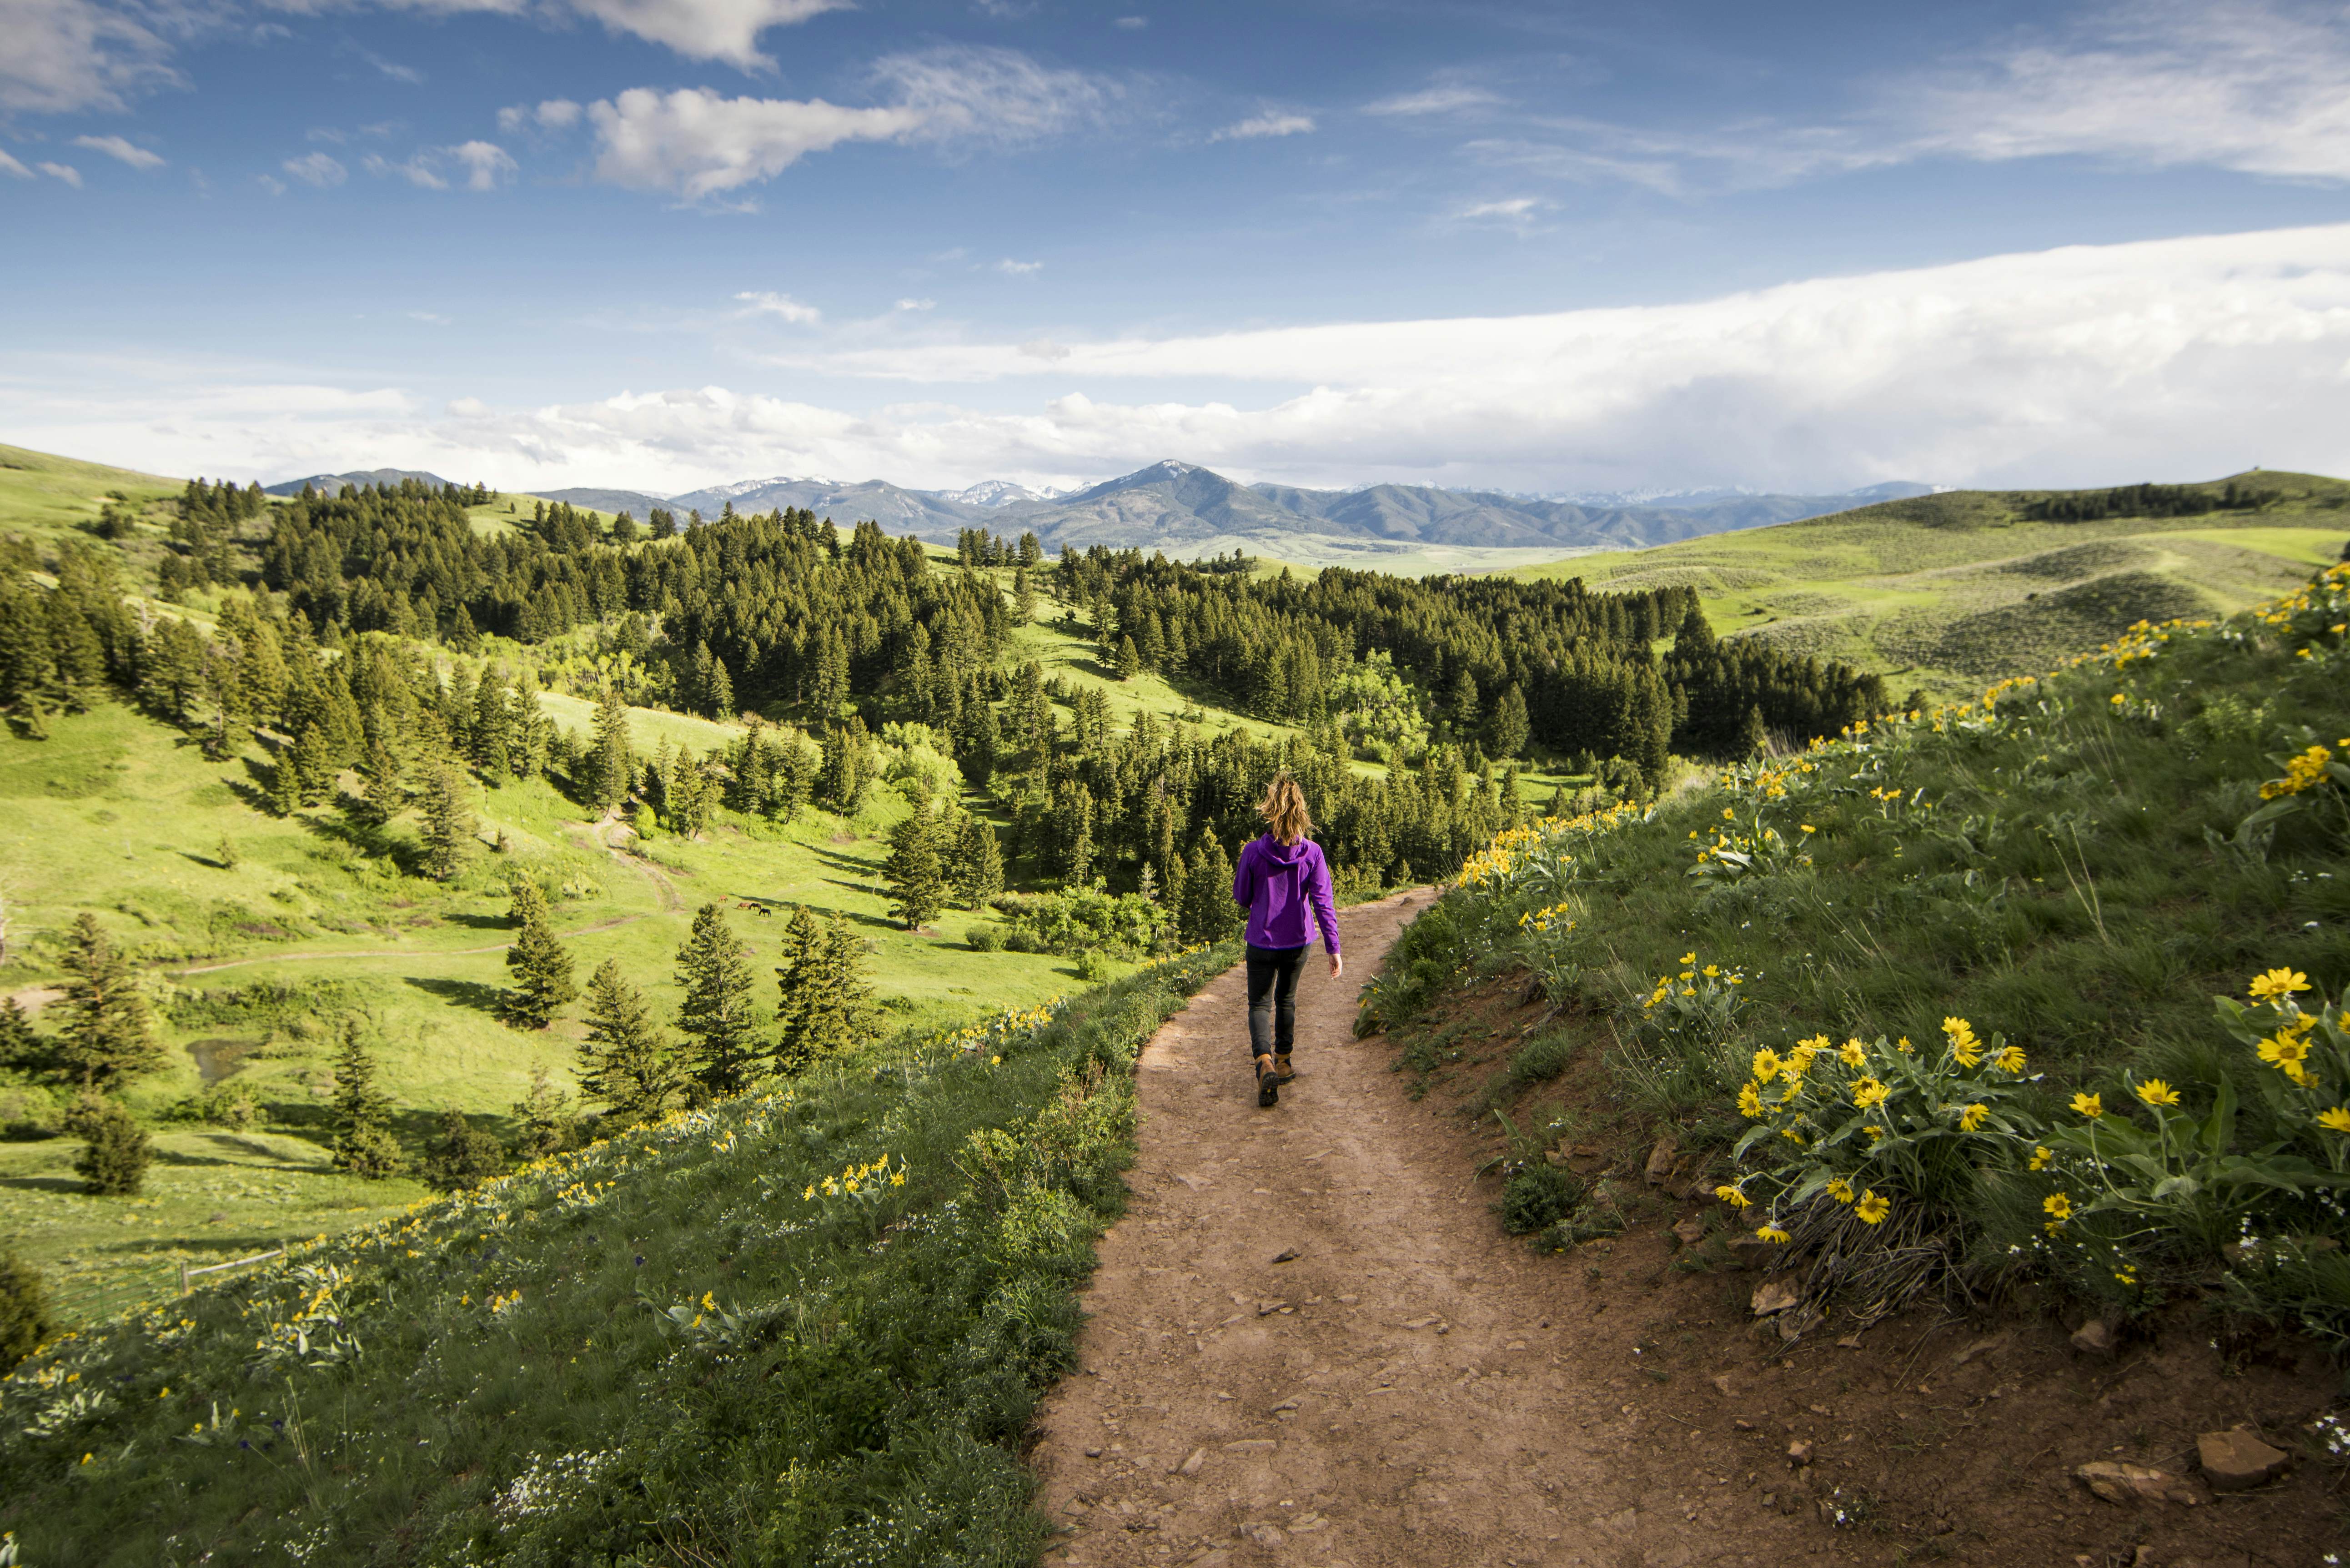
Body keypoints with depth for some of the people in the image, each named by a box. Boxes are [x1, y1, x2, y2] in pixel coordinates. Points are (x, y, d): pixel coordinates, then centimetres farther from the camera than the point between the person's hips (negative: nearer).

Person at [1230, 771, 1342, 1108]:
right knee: (1286, 1000, 23)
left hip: (1262, 941, -2)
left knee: (1260, 1004, 7)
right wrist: (1333, 949, -11)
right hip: (1298, 941, 2)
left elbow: (1242, 898, -4)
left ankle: (1265, 1062, -18)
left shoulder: (1254, 852, -15)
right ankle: (1283, 1062, 36)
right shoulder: (1312, 853, -12)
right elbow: (1323, 903, -13)